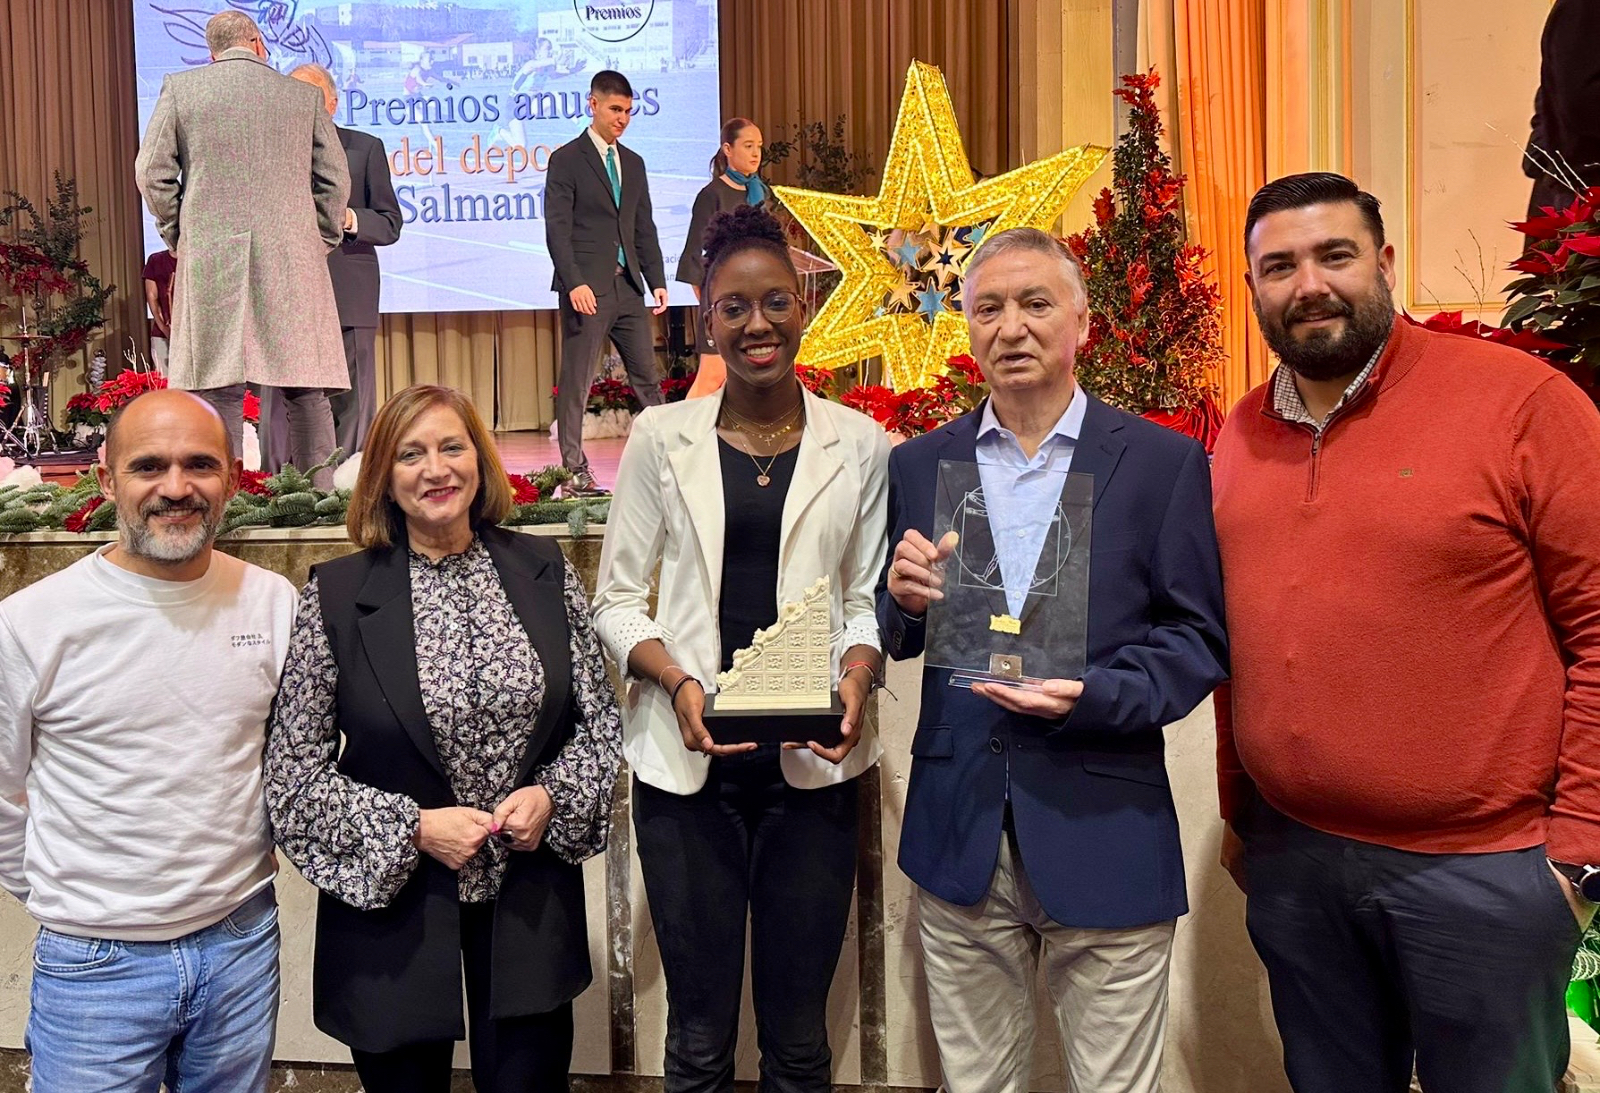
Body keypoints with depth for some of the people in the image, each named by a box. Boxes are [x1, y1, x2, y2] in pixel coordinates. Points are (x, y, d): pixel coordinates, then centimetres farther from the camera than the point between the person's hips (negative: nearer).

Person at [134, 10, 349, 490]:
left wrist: (177, 235, 15)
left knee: (219, 389, -1)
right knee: (306, 389, 1)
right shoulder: (304, 95, 10)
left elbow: (152, 170, 5)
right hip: (291, 255, 0)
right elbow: (335, 178, 10)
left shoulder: (180, 88, 8)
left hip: (209, 254, 0)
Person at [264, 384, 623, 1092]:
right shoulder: (335, 595, -8)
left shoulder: (543, 571, -1)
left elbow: (600, 720, 6)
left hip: (528, 904, 2)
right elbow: (292, 772, -5)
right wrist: (414, 827, -14)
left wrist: (550, 794, -11)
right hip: (393, 906, -1)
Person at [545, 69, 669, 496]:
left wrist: (657, 281, 7)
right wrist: (574, 283, -19)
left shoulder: (633, 163, 17)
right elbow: (557, 230, -8)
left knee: (648, 377, 5)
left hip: (628, 287, 6)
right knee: (576, 382, -2)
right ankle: (575, 472, 4)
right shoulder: (566, 160, -1)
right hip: (587, 288, -6)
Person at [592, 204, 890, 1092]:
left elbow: (868, 598, 6)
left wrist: (855, 675, -14)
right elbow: (617, 598, 4)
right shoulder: (661, 436, 2)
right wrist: (677, 680, -14)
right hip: (686, 759, 0)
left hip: (812, 762, 1)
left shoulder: (860, 444, 3)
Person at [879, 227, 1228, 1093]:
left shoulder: (1164, 461, -1)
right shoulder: (918, 466, 7)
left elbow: (1199, 639, -2)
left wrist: (1093, 697, -18)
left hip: (1105, 835, -2)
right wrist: (906, 600, -10)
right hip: (958, 829, 3)